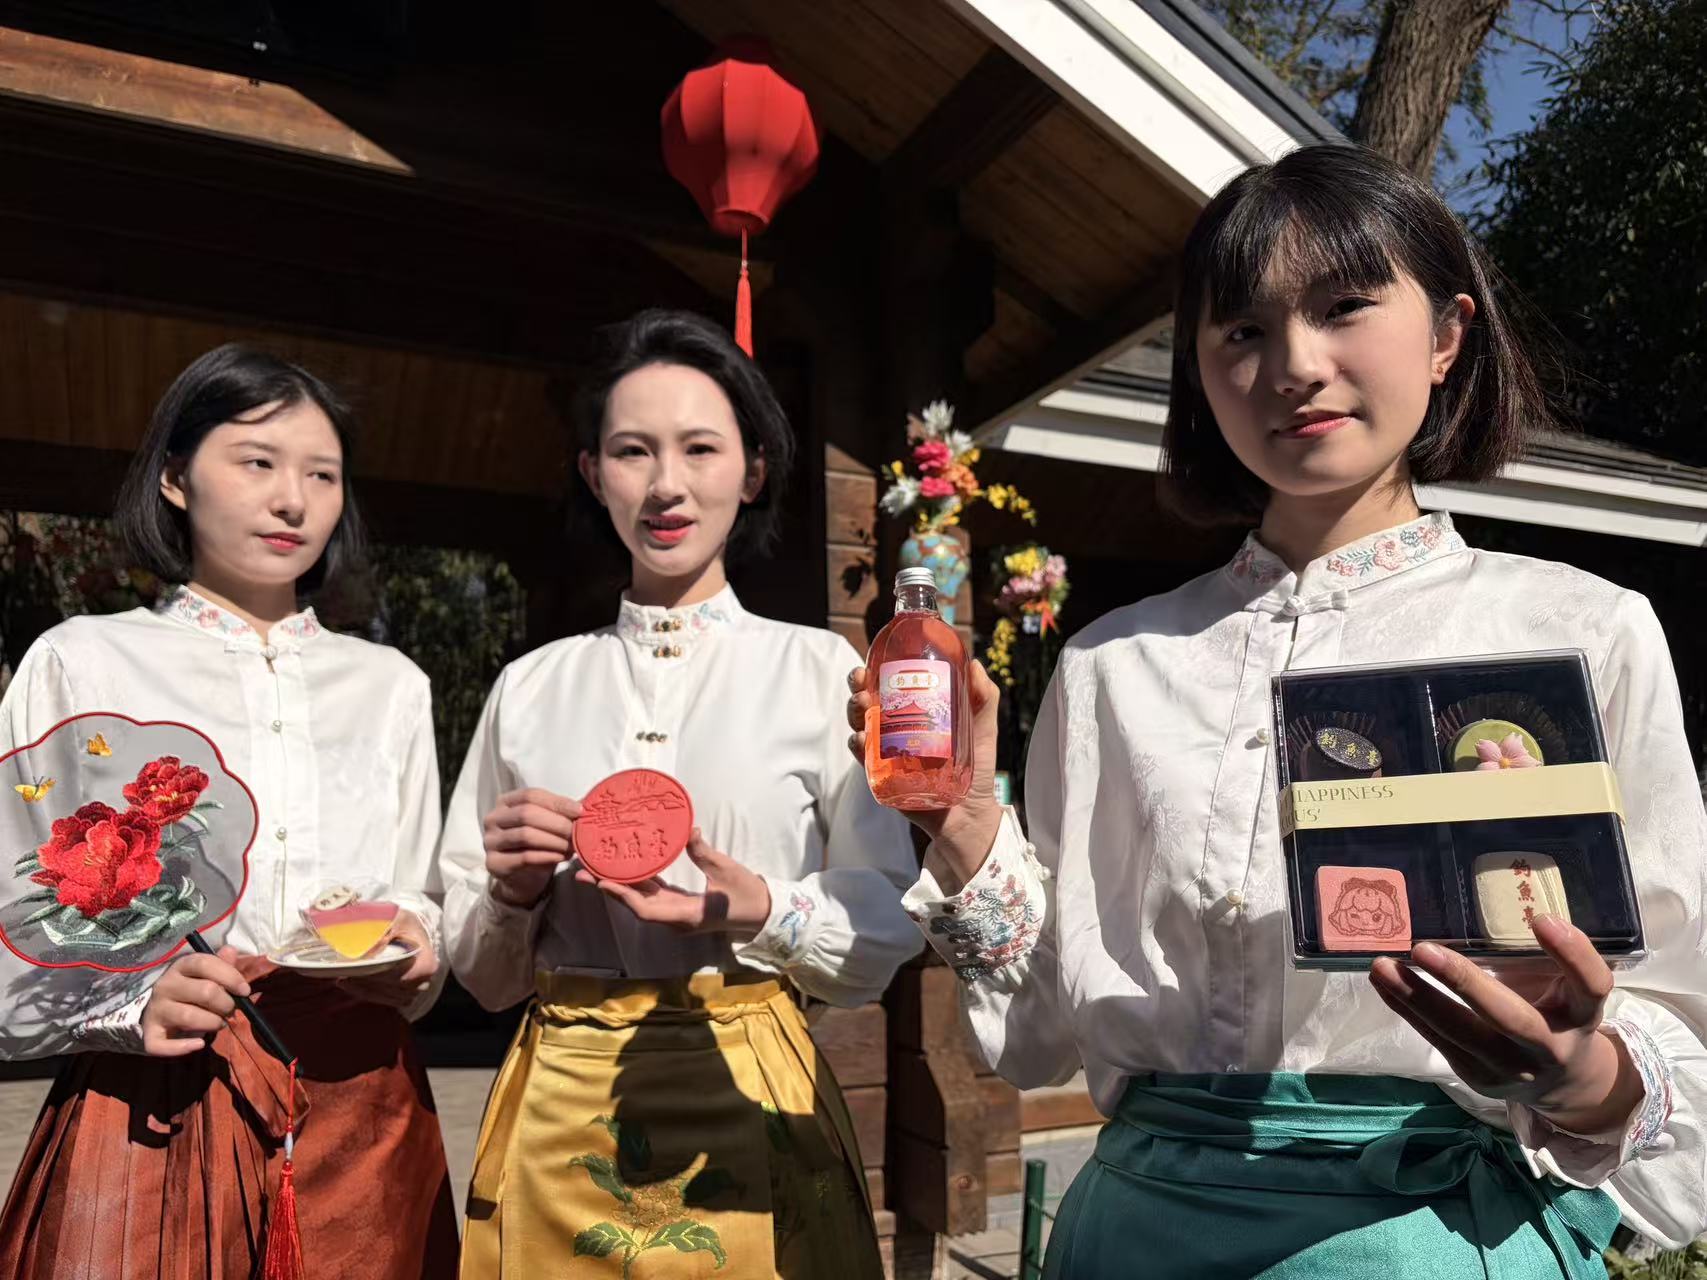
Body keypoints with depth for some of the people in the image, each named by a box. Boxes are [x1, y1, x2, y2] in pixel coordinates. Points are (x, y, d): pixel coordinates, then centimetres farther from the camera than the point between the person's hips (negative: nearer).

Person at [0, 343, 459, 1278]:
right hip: (152, 1115, -2)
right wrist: (134, 1004, -18)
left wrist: (411, 961, -7)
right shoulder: (82, 661, 1)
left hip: (360, 1112, 3)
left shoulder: (390, 683, 10)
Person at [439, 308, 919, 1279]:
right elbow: (481, 971, 8)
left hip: (748, 1113, -2)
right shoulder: (531, 687, 3)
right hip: (558, 1119, 3)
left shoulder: (820, 669, -5)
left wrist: (763, 912, -20)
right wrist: (513, 894, -11)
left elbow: (890, 927, -3)